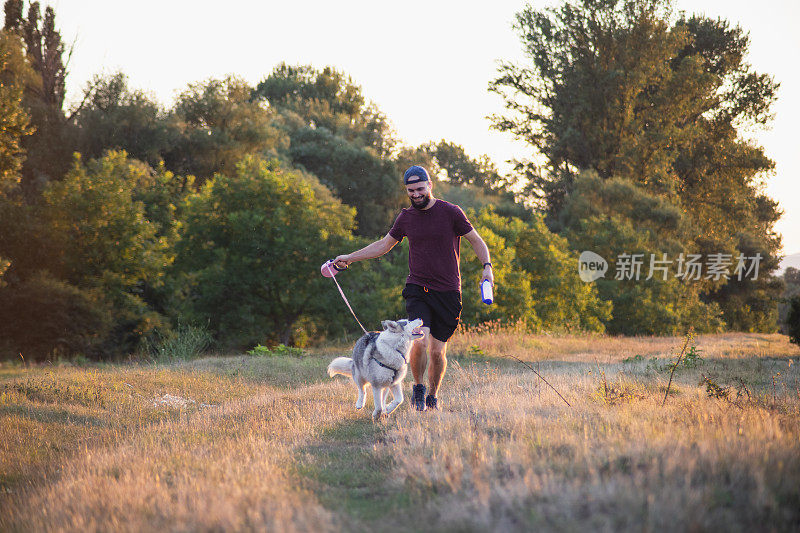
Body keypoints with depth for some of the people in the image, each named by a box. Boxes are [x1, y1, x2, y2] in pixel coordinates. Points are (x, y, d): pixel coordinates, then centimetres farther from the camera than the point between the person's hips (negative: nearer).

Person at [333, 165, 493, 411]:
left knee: (437, 351, 1)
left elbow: (476, 241, 3)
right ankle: (418, 387, 5)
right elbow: (384, 245, 20)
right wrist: (350, 258, 19)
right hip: (417, 289, 1)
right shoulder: (406, 217, 7)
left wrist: (487, 266, -14)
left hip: (447, 292, -1)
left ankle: (433, 395, 25)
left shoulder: (451, 212, -3)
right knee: (420, 341, -20)